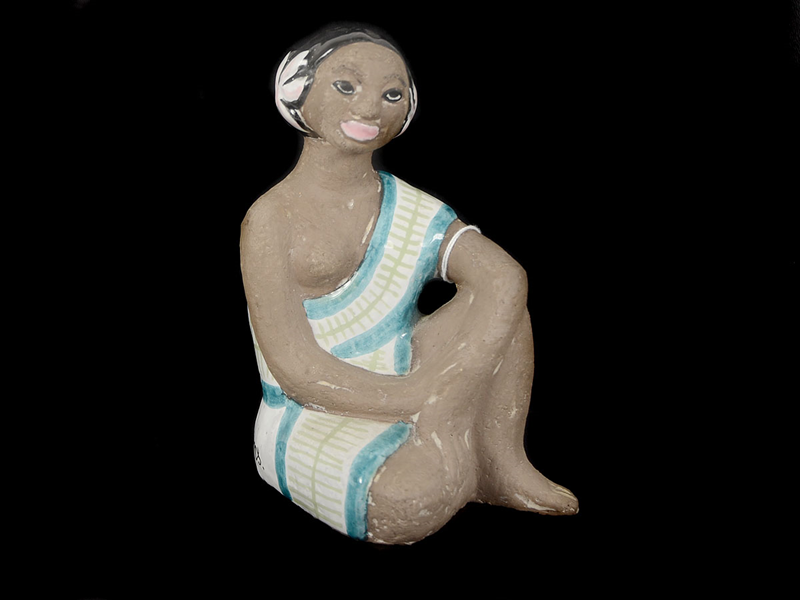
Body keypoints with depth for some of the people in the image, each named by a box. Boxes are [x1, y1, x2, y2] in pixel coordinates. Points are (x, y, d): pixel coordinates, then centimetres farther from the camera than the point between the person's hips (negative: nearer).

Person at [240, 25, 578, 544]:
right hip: (315, 420, -5)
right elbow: (295, 368, -19)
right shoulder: (273, 219, -13)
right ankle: (489, 472, 0)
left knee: (501, 290, -11)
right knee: (418, 495, -34)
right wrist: (424, 400, -25)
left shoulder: (407, 208, 1)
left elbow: (505, 273, -14)